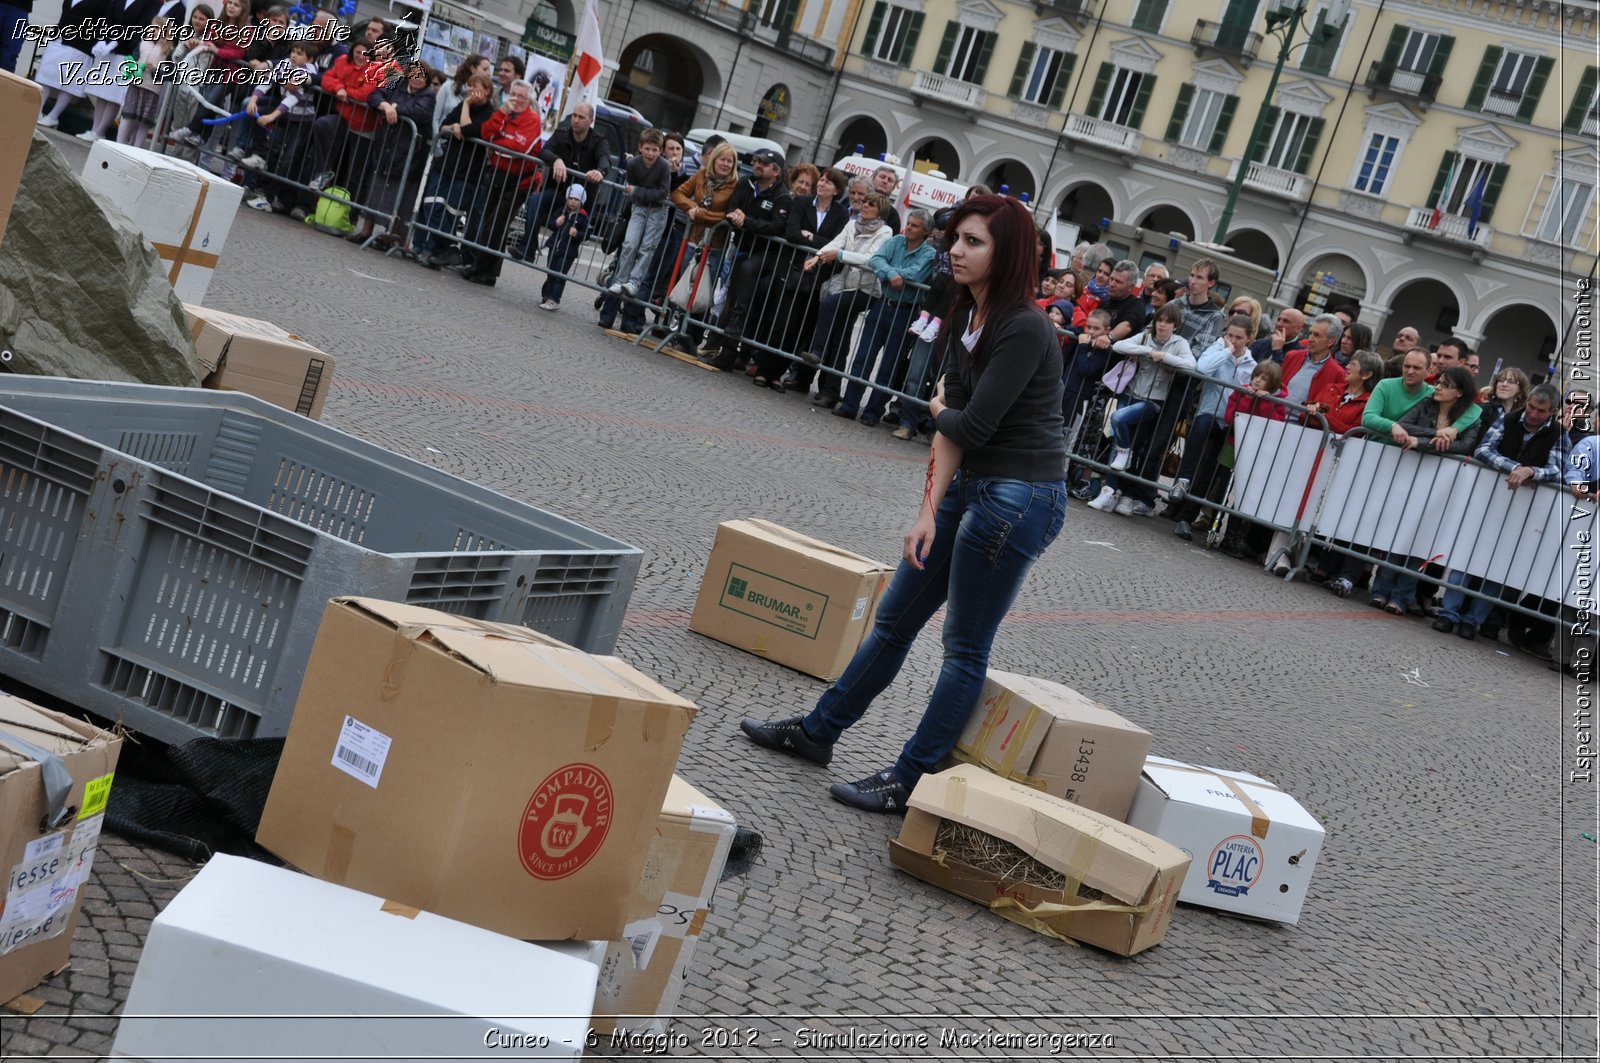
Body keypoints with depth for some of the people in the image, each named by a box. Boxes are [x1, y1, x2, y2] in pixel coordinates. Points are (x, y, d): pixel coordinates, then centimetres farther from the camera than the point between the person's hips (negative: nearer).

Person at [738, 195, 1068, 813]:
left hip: (1019, 499, -9)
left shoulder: (1025, 330, -20)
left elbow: (973, 425, -21)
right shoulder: (966, 319, 7)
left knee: (965, 649, 2)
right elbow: (953, 429, 2)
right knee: (895, 619, 18)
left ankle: (909, 784, 11)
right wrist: (928, 513, -6)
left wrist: (941, 409, 2)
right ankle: (817, 731, 31)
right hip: (970, 485, 9)